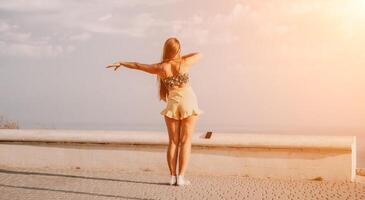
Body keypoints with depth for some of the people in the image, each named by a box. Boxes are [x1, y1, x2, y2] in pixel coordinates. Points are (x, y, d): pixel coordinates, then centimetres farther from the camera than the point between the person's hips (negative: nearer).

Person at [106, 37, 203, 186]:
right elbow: (199, 54, 9)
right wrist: (181, 57, 13)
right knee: (185, 141, 1)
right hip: (188, 103, -1)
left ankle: (172, 176, 6)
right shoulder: (184, 63, -10)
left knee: (173, 141, 9)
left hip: (172, 105, 1)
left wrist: (120, 63, 18)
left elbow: (137, 65, 4)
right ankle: (181, 177, -3)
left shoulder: (160, 68, -8)